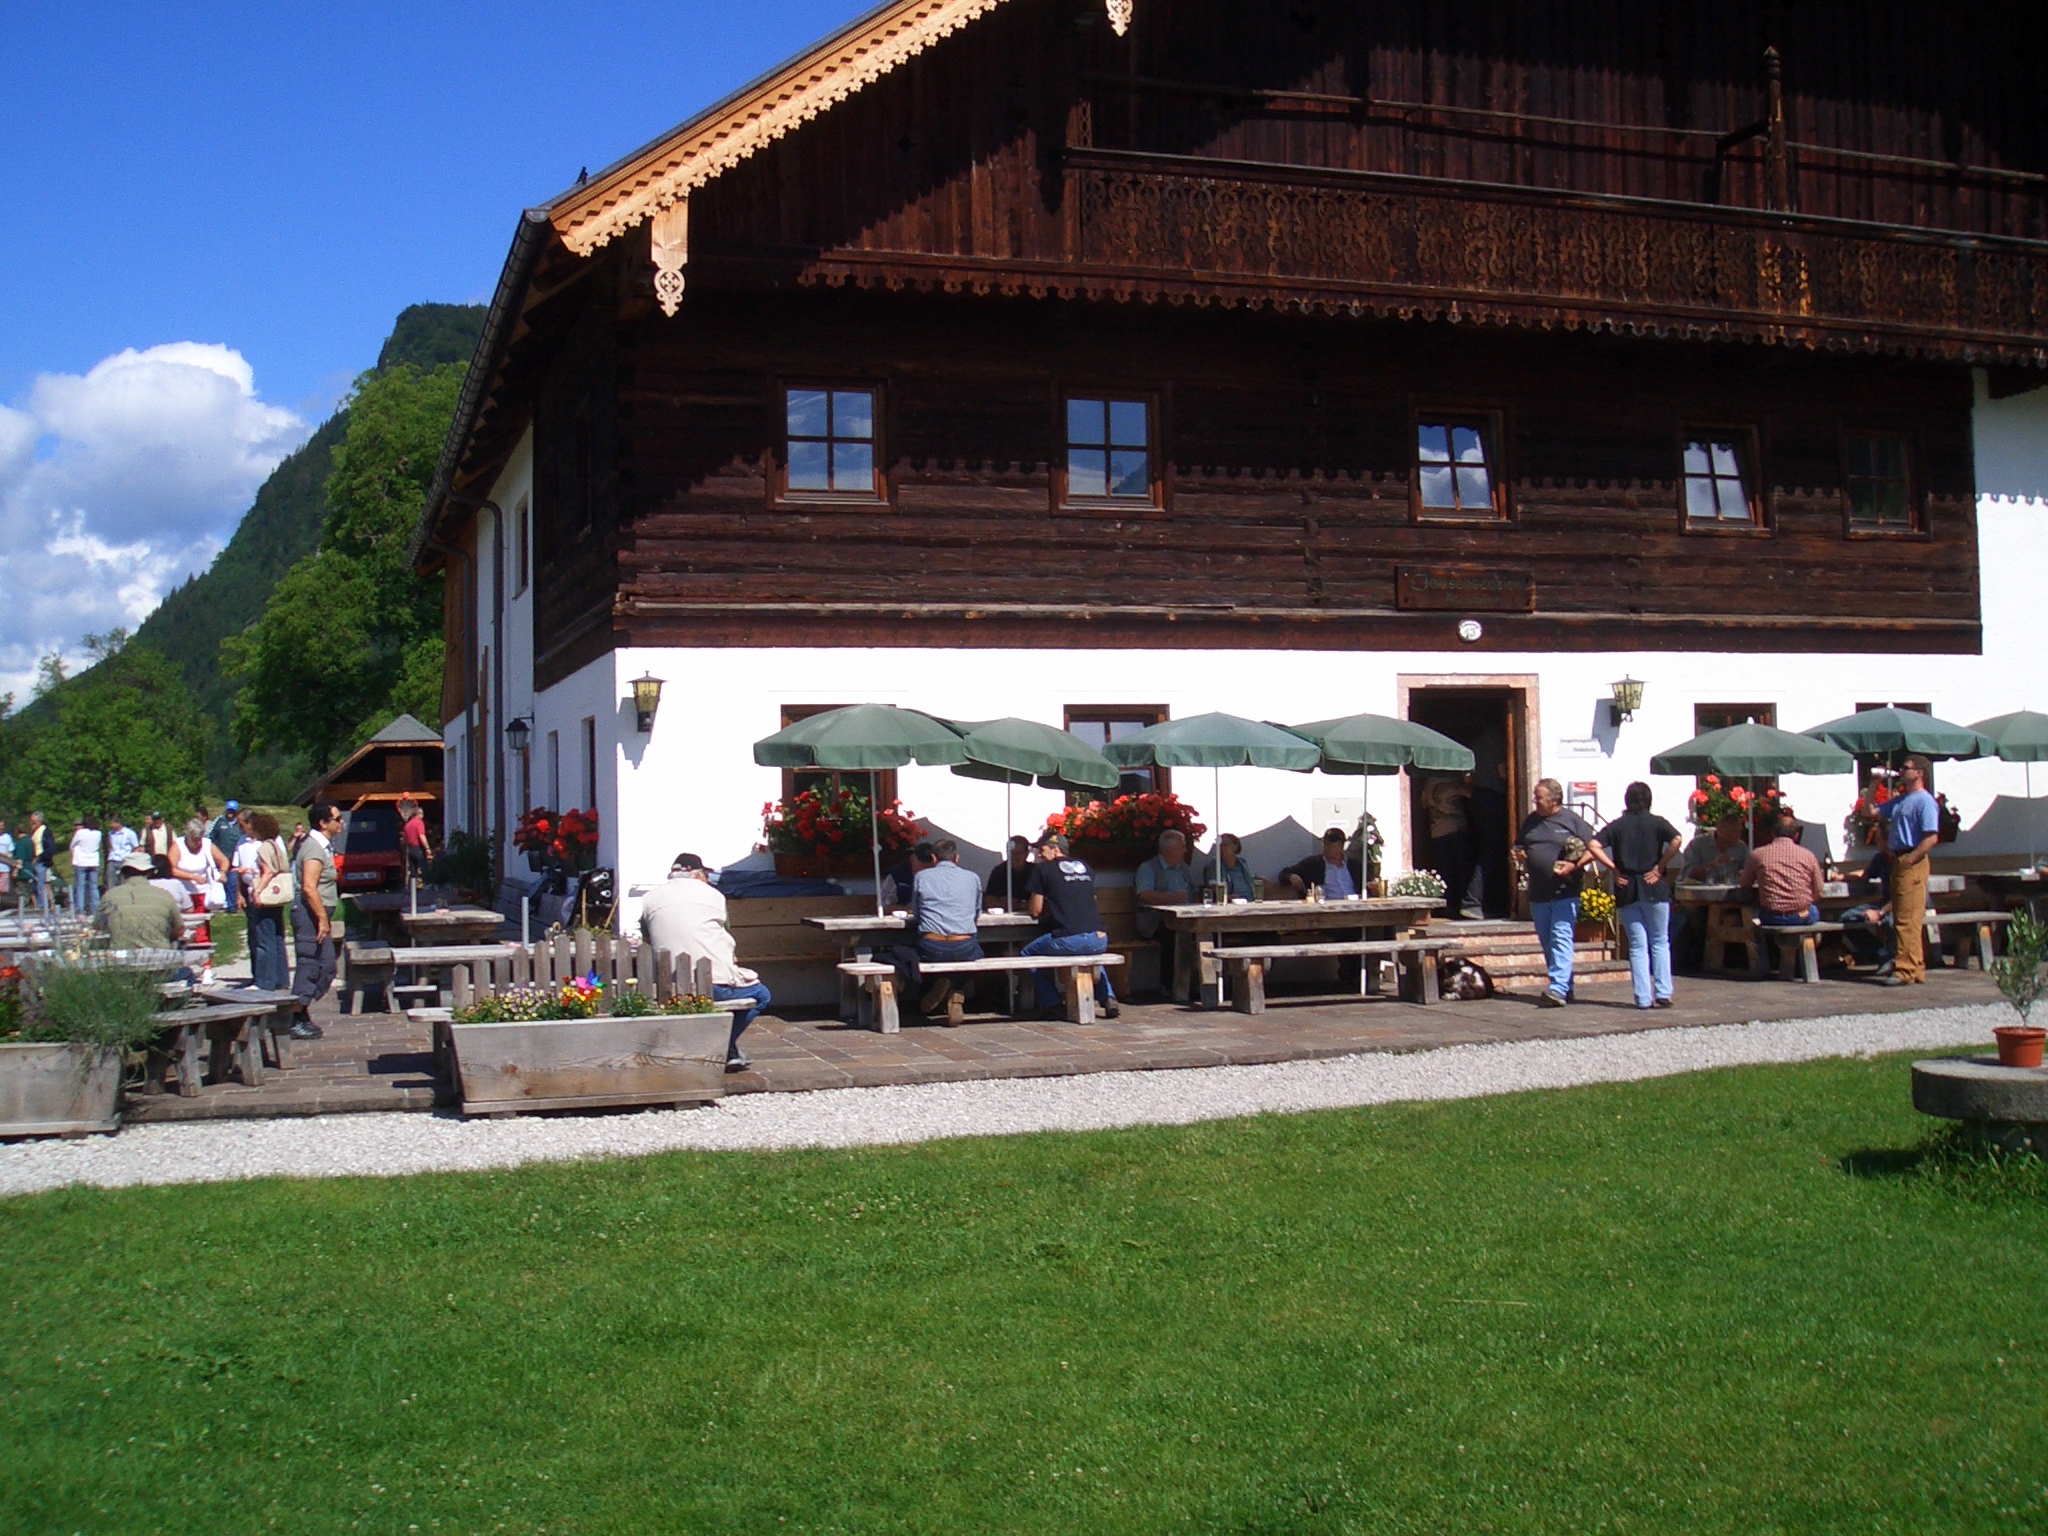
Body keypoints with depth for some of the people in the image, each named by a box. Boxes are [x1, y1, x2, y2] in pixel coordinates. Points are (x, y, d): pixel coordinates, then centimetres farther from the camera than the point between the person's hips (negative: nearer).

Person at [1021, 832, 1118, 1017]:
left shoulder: (1042, 869, 6)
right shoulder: (1085, 866, 21)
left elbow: (1035, 911, 8)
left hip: (1069, 940, -5)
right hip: (1099, 939, 5)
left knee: (1029, 953, 20)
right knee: (1094, 953, 40)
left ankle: (1052, 1004, 13)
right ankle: (1108, 997, 18)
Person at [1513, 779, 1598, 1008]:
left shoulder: (1572, 820, -3)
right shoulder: (1530, 821, 13)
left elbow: (1593, 848, -4)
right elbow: (1519, 849, 23)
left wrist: (1575, 865, -18)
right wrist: (1519, 856, 0)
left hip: (1565, 892, -6)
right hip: (1538, 893, 6)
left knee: (1561, 939, -12)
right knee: (1547, 943, 11)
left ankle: (1558, 989, -19)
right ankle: (1565, 987, 21)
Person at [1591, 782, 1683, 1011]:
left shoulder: (1616, 825, 5)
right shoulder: (1656, 823, 1)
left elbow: (1594, 846, -8)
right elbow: (1677, 840, -16)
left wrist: (1614, 869, -3)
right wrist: (1660, 867, -8)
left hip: (1627, 889, 1)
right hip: (1653, 888, -1)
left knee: (1637, 946, 5)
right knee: (1659, 942, 9)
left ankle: (1643, 998, 1)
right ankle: (1662, 994, 3)